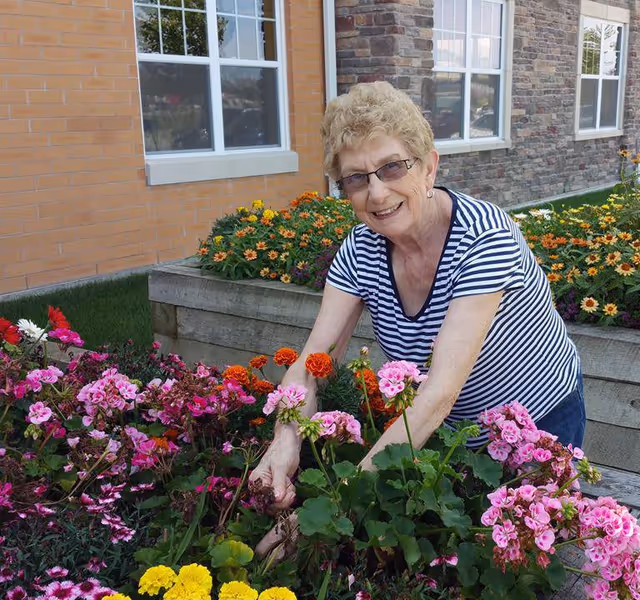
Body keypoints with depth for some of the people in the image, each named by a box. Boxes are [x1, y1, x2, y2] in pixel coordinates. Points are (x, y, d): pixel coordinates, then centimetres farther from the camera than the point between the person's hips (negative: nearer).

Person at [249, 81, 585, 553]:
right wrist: (287, 438, -42)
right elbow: (311, 362, -20)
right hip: (449, 432, 4)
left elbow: (440, 391, -41)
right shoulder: (361, 249, -15)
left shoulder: (484, 237, -33)